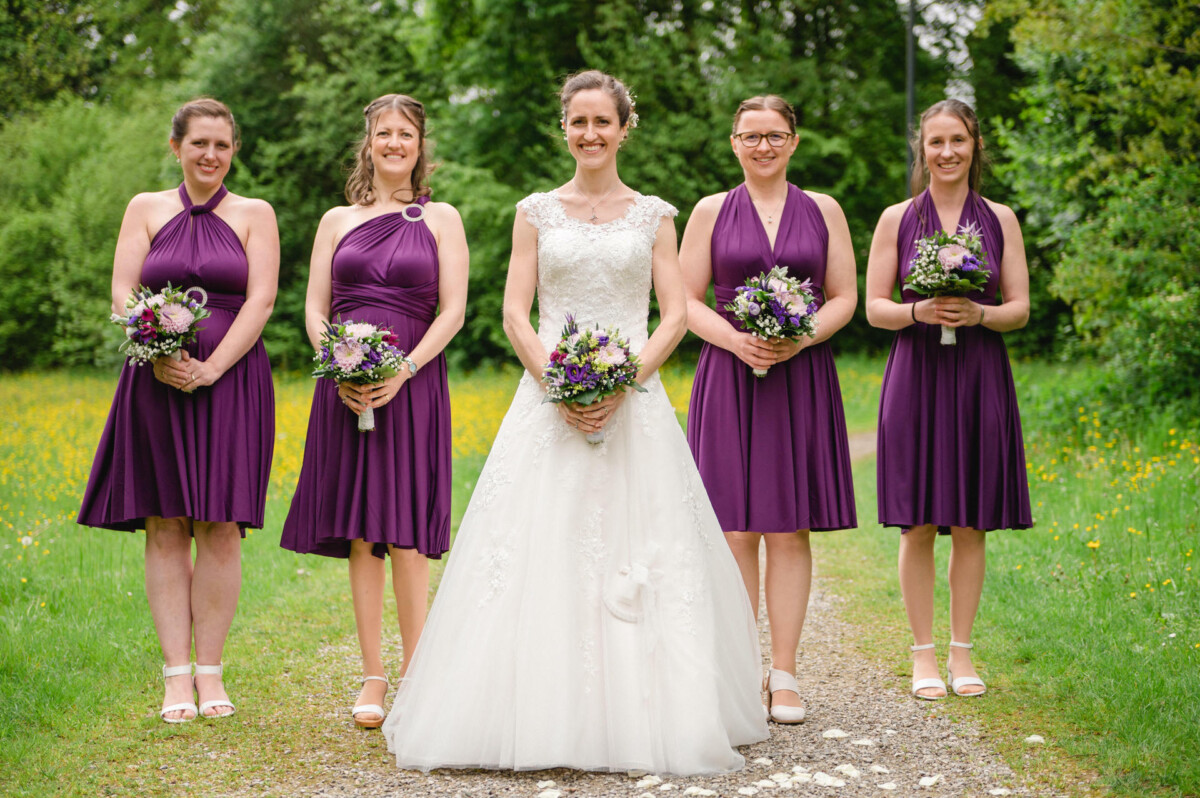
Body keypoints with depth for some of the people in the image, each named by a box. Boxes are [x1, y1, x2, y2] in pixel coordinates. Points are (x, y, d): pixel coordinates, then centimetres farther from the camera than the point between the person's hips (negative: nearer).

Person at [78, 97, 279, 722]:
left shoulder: (255, 214, 7)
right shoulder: (146, 209, 10)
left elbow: (260, 300, -3)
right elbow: (123, 295, 2)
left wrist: (210, 368, -15)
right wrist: (160, 357, -15)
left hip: (231, 383, -1)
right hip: (157, 384, 1)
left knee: (220, 527, -3)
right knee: (165, 528, -1)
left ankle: (210, 670, 5)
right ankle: (176, 673, 2)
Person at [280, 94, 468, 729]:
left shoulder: (441, 219, 8)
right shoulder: (338, 220, 15)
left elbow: (453, 309, 0)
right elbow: (314, 310, 10)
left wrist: (403, 370, -13)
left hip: (412, 385, -2)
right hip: (345, 387, 2)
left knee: (404, 533, -7)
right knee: (359, 536, 1)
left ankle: (417, 679, -1)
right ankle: (373, 679, 6)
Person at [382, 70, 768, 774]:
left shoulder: (654, 215, 9)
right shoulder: (537, 212, 9)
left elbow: (676, 316, 3)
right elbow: (515, 313, 4)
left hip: (634, 397, 0)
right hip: (549, 400, 0)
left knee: (638, 559, -3)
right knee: (540, 552, -4)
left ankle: (639, 718, 5)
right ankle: (540, 715, 2)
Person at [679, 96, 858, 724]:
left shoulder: (823, 211, 10)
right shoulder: (711, 212, 8)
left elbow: (844, 297, 8)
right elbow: (687, 300, 5)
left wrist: (801, 338, -10)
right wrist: (733, 339, -13)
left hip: (801, 378, 1)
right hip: (729, 377, -1)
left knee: (790, 528, 0)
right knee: (736, 530, -3)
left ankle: (784, 676, 6)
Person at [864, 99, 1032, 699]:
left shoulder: (999, 219, 7)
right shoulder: (897, 219, 5)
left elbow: (1020, 309, 6)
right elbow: (874, 308, 3)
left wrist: (977, 313, -14)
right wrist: (919, 312, -16)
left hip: (979, 379, 1)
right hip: (916, 376, -1)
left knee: (969, 524, 3)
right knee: (918, 525, -1)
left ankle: (961, 651, 14)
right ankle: (923, 654, 9)